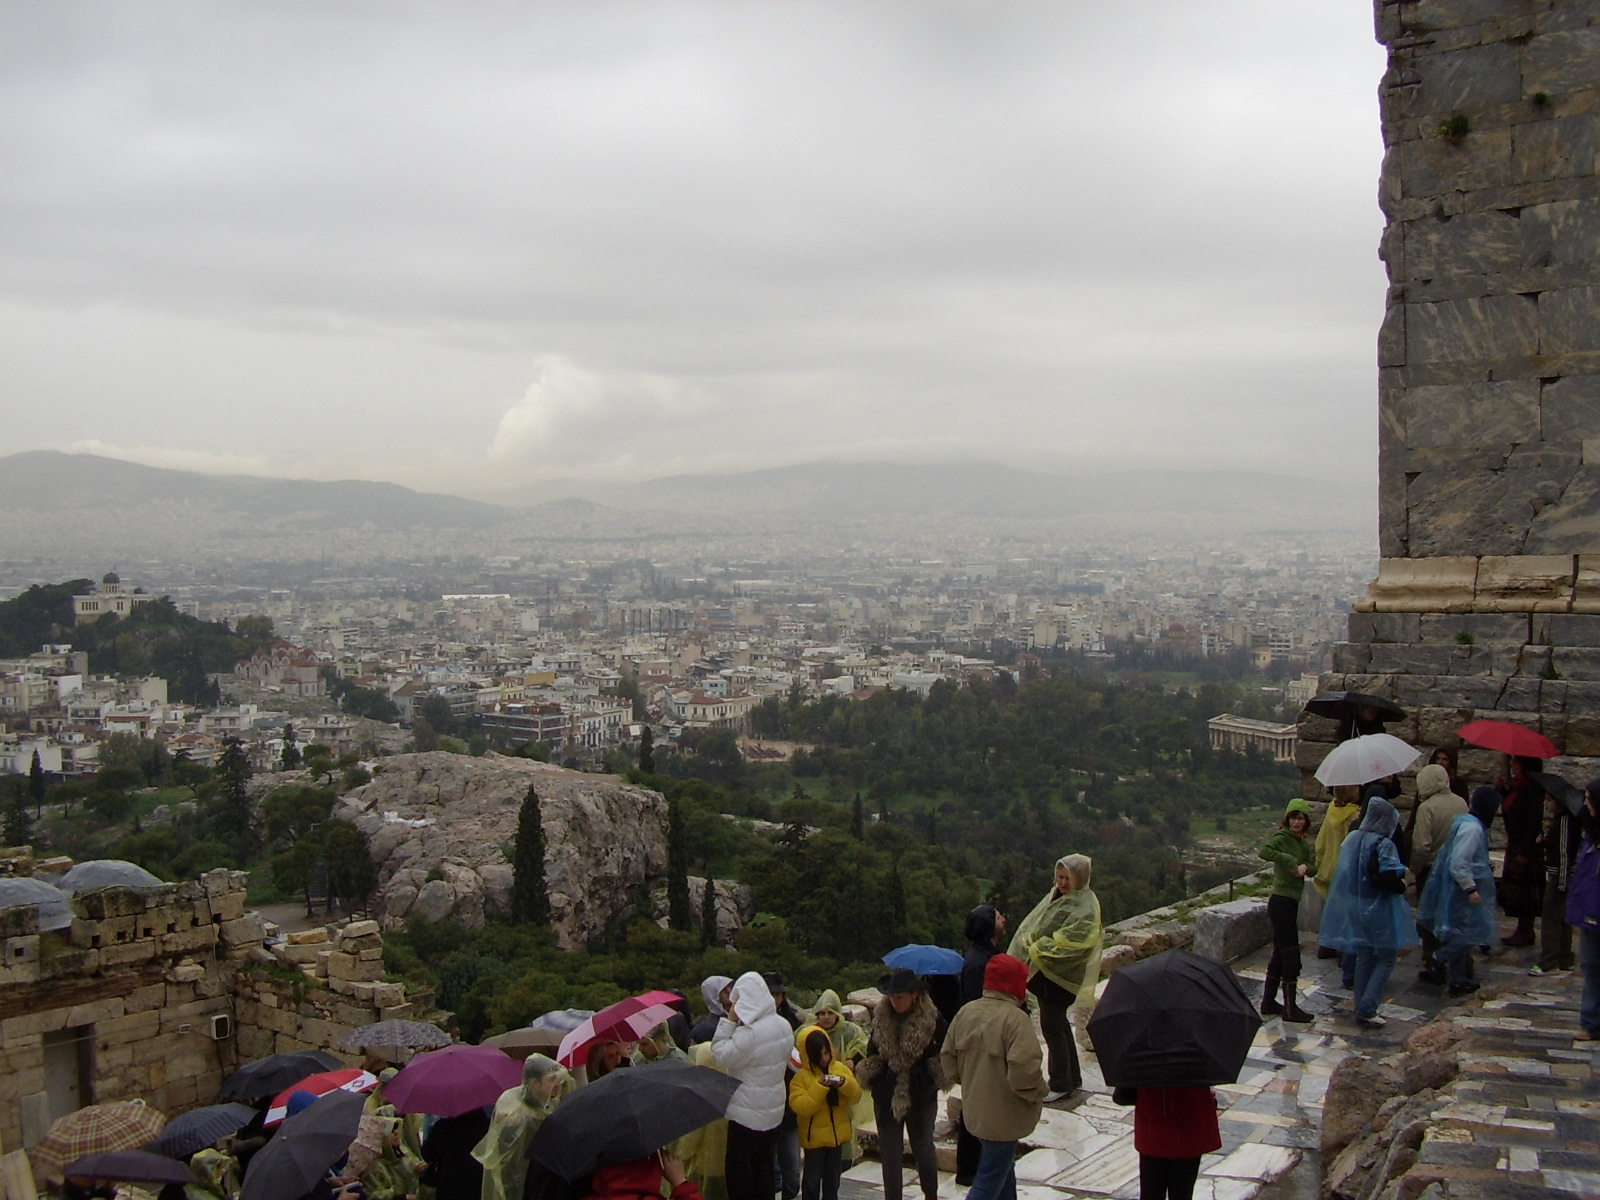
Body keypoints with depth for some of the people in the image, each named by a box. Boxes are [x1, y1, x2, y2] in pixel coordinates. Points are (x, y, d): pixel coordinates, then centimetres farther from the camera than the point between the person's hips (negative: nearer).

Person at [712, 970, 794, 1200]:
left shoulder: (748, 1032, -26)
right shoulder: (784, 1026, 1)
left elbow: (720, 1056, -19)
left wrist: (728, 1021, -17)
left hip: (747, 1113, -8)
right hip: (774, 1110, 8)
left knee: (739, 1173, 4)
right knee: (765, 1168, 18)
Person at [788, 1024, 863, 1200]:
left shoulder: (840, 1068, -1)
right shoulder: (801, 1076, -12)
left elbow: (856, 1096, 0)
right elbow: (800, 1107, -21)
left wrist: (845, 1083, -20)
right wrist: (820, 1086, -27)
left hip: (837, 1133, 4)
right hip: (815, 1136, -4)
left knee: (833, 1176, 18)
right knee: (812, 1178, 6)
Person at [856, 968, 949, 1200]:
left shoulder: (932, 1019, -11)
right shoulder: (881, 1017, -2)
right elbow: (872, 1055, 11)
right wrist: (871, 1077, -1)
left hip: (921, 1095, -2)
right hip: (886, 1094, 2)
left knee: (924, 1149, 11)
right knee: (890, 1153, 5)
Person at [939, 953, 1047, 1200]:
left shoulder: (965, 1012, 1)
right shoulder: (1015, 1018, -22)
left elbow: (948, 1059, 8)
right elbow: (1024, 1070, -29)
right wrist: (1040, 1091, -10)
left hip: (975, 1111, 8)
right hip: (1003, 1117, -8)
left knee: (1003, 1170, 25)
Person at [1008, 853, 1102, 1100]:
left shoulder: (1086, 907, -16)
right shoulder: (1056, 895, 10)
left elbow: (1069, 941, -23)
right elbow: (1033, 924, 9)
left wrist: (1038, 950, -17)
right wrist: (1031, 947, -8)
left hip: (1061, 974, -8)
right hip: (1044, 968, 8)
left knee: (1051, 1025, -3)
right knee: (1059, 1024, 16)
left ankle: (1061, 1085, 7)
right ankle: (1072, 1077, 28)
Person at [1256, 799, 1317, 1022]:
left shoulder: (1304, 843, 14)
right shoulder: (1282, 838, -12)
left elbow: (1314, 868, 4)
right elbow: (1263, 850, -32)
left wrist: (1305, 866, -18)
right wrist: (1289, 861, -28)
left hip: (1291, 902, 9)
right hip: (1281, 901, -9)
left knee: (1280, 953, 15)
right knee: (1291, 955, -5)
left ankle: (1268, 1002, 23)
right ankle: (1290, 1008, 1)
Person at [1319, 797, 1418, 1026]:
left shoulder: (1352, 839, 5)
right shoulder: (1384, 844, -17)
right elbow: (1388, 877, -24)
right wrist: (1401, 885, -5)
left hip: (1355, 908, 7)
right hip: (1380, 909, -7)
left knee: (1363, 957, 15)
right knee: (1386, 958, 4)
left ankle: (1362, 1009, 19)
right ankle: (1367, 1008, -4)